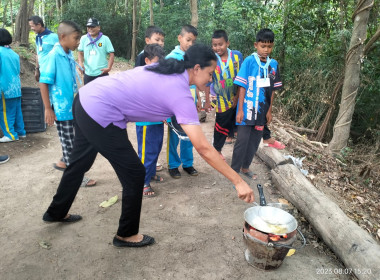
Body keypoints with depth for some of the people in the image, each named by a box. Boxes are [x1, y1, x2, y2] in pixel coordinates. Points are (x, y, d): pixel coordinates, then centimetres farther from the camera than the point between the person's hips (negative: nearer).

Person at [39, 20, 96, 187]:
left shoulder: (69, 55, 4)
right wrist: (48, 109, -16)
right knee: (68, 142, 5)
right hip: (61, 108, -6)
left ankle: (64, 163, 39)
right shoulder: (54, 56, -17)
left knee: (69, 141, 19)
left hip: (72, 106, 7)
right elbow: (43, 83, -16)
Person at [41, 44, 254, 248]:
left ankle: (57, 212, 51)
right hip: (100, 116, -9)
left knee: (80, 163, 27)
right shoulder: (181, 95, -18)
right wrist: (239, 182, -16)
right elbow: (204, 149, -21)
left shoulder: (169, 68, 5)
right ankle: (126, 235, 23)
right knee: (135, 174, 3)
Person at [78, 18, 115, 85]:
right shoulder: (83, 38, 5)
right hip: (88, 73, 3)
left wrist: (109, 68, -15)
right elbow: (80, 52, 11)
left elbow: (111, 54, -3)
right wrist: (80, 63, -8)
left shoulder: (105, 39, -3)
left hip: (101, 73, -3)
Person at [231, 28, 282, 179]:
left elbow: (272, 89, 10)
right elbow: (242, 86, -9)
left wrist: (269, 110, 9)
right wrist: (240, 109, -12)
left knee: (255, 141, 13)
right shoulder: (249, 61, -9)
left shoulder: (273, 64, 4)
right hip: (247, 110, -5)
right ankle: (234, 170, 13)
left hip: (262, 111, 5)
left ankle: (245, 167, 30)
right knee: (242, 141, -1)